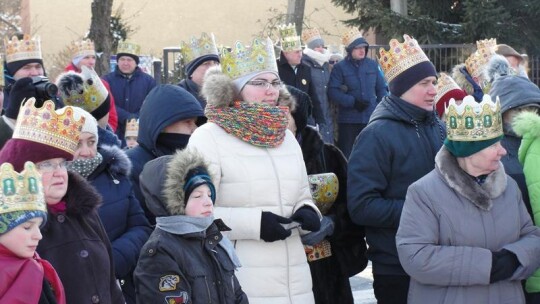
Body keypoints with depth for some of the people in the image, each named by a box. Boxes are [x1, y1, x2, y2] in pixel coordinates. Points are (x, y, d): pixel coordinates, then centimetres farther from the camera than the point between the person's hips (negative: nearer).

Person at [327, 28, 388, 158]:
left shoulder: (373, 65, 8)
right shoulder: (340, 67, -4)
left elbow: (381, 88, 13)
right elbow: (333, 92, -13)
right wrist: (353, 102, -19)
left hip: (371, 119, 4)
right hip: (348, 120, -4)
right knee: (347, 155, 3)